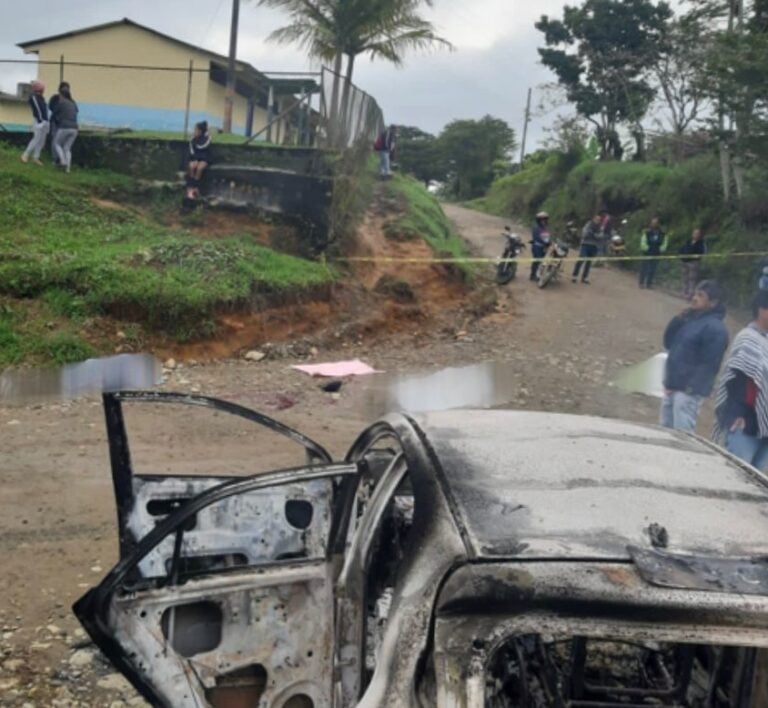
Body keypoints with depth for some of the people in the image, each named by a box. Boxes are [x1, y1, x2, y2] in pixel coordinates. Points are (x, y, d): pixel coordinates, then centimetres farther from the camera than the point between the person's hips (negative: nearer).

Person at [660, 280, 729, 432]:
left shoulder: (715, 328, -14)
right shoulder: (690, 318, 13)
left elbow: (709, 365, -18)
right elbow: (669, 343, 15)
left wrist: (689, 389, -21)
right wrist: (677, 321, -1)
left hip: (688, 391, -9)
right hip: (672, 386, 9)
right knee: (665, 430, 16)